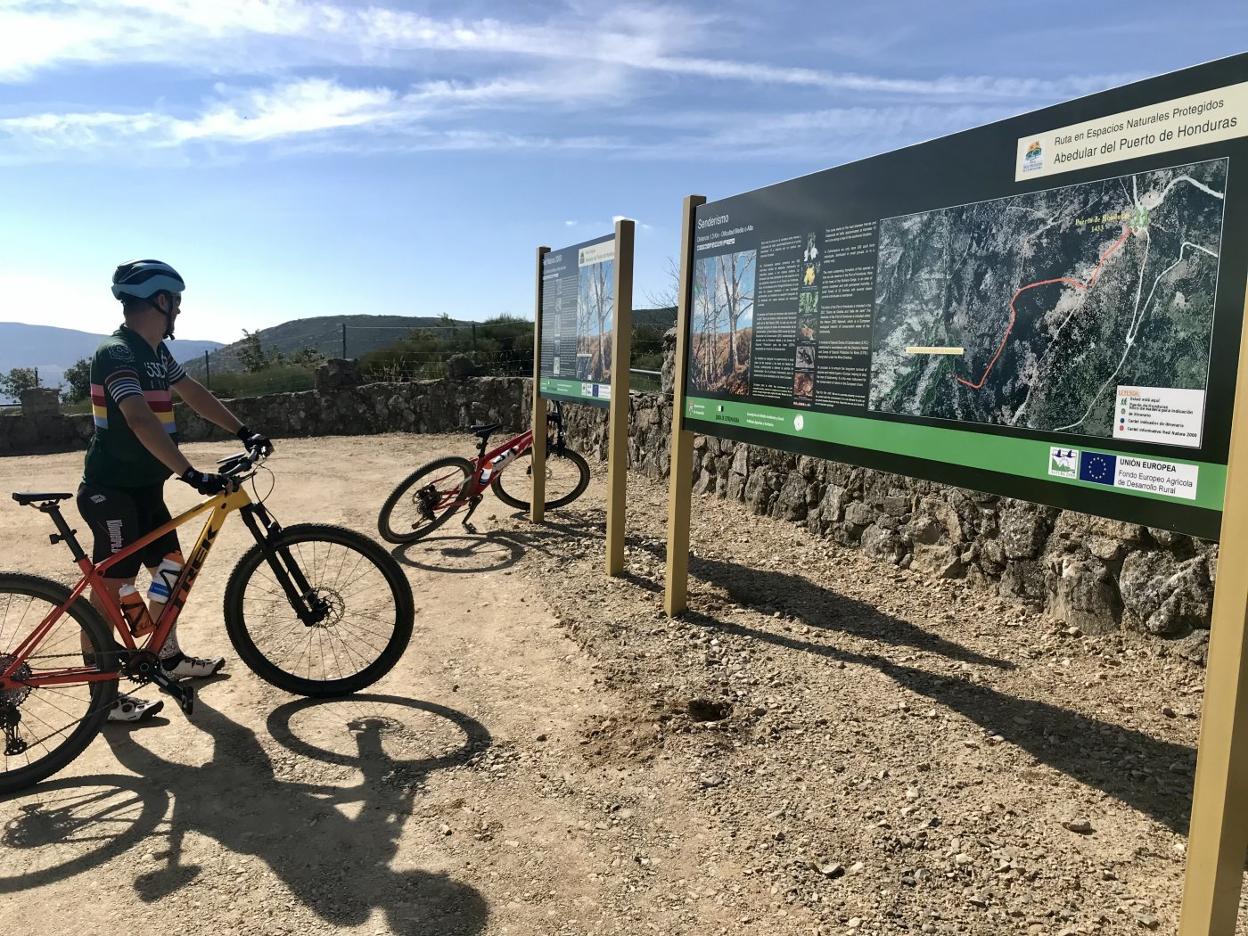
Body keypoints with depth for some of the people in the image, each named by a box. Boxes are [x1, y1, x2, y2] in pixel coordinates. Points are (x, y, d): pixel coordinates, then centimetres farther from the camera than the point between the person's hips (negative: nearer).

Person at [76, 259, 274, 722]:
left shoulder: (155, 352, 9)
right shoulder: (117, 352, -21)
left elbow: (195, 394, 19)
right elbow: (141, 421, -33)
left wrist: (243, 432, 12)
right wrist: (192, 474, -39)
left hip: (145, 488, 9)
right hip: (112, 492, -9)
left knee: (171, 570, 17)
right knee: (111, 589, -3)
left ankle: (170, 657, 34)